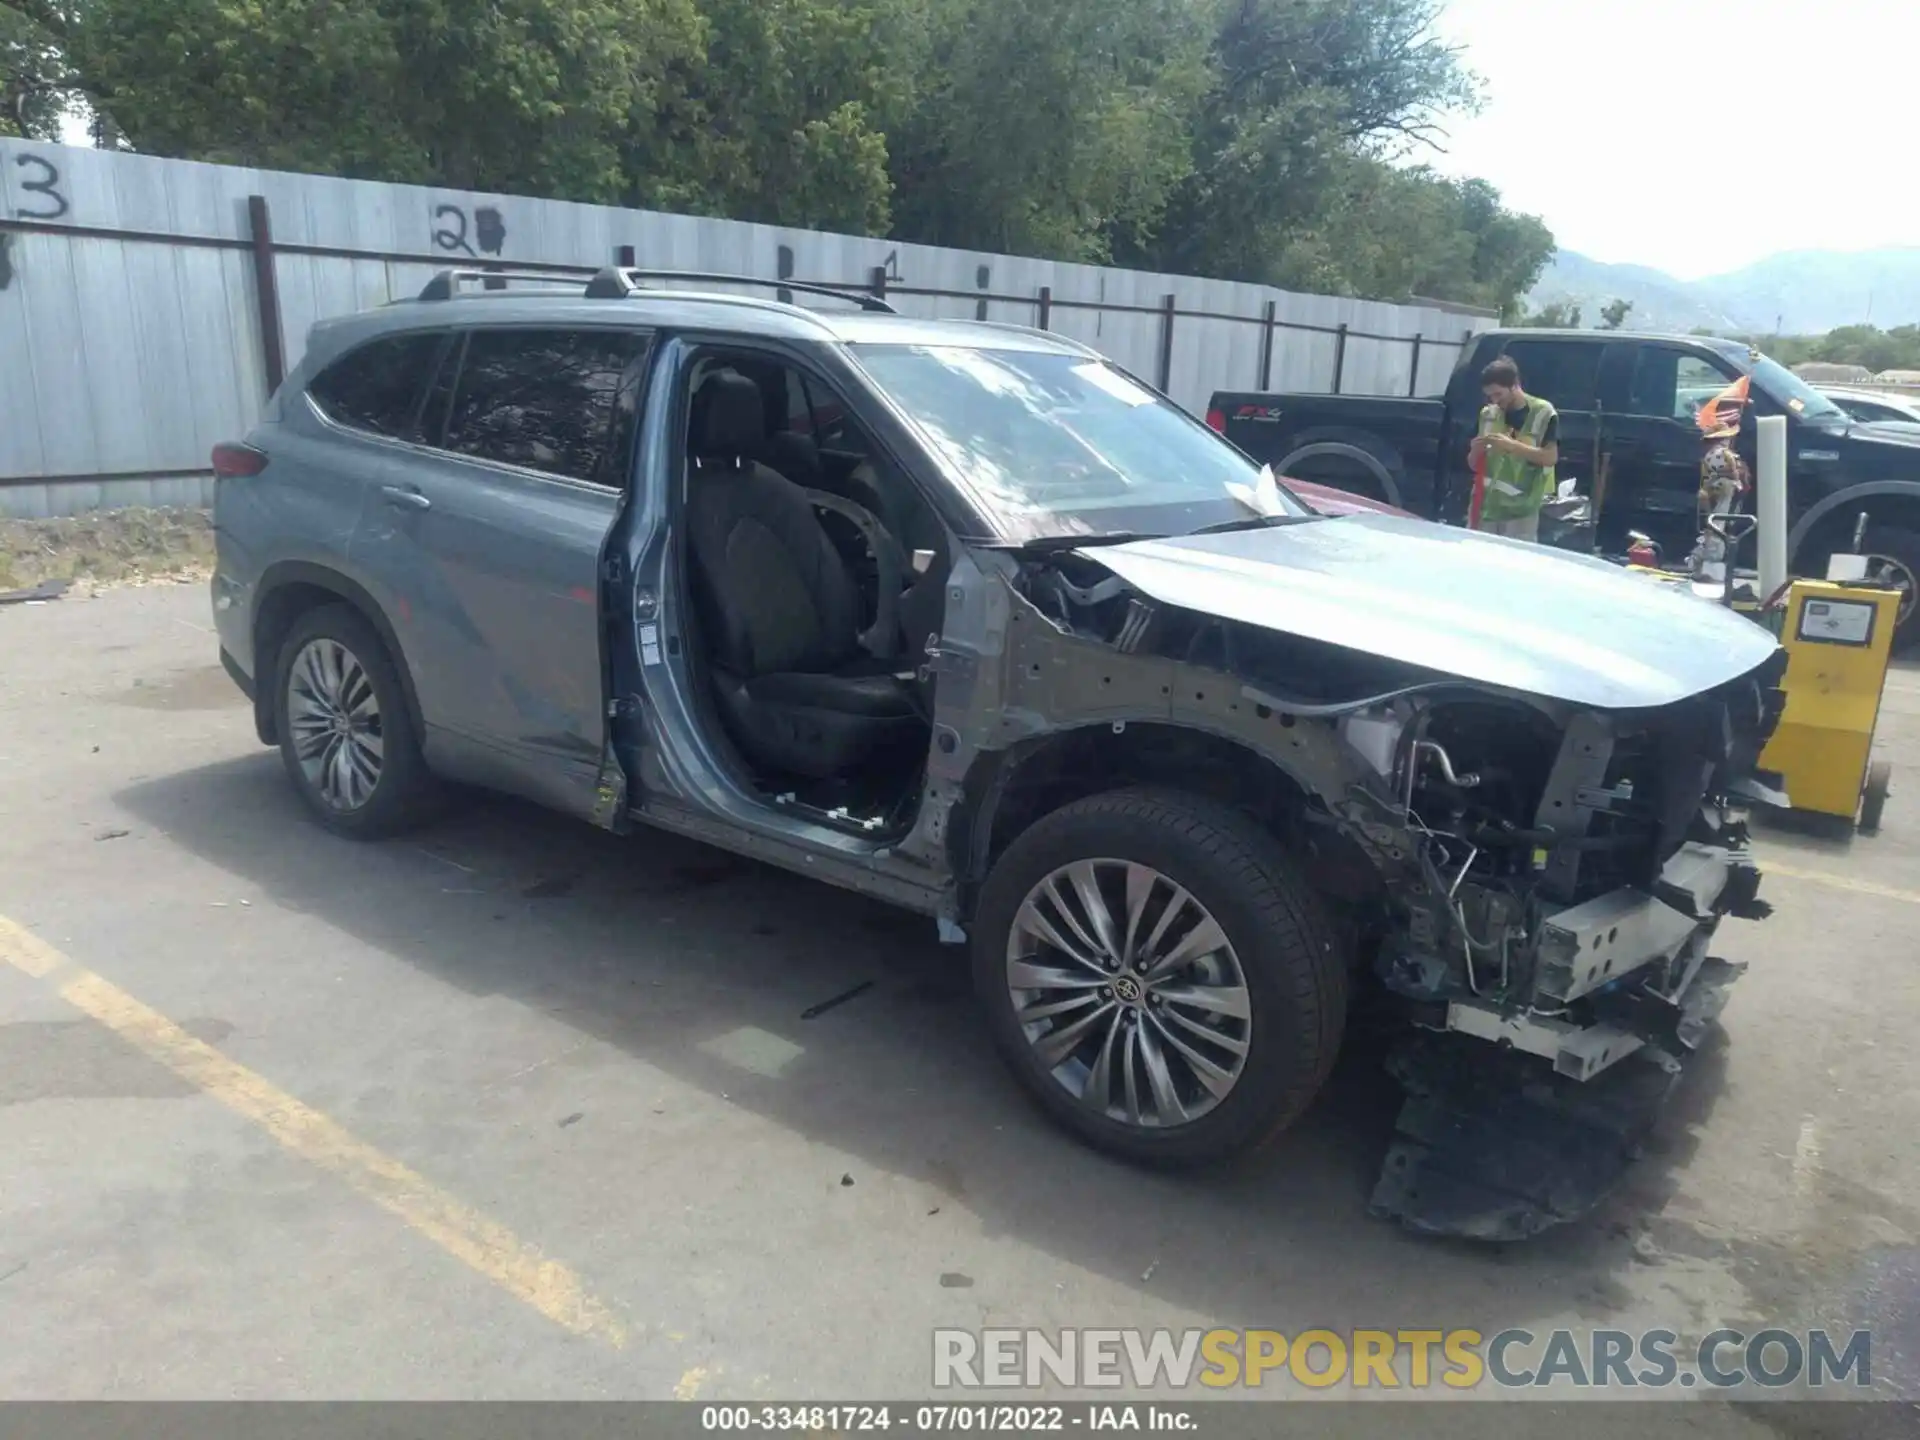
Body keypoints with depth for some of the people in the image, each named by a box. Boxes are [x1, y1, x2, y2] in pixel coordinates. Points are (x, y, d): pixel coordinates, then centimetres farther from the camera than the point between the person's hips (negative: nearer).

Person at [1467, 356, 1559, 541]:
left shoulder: (1543, 412, -2)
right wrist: (1476, 450, -8)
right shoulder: (1488, 414, 10)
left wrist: (1512, 445, -20)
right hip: (1486, 507, 5)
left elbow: (1551, 457, -10)